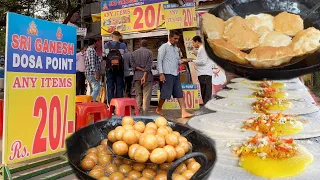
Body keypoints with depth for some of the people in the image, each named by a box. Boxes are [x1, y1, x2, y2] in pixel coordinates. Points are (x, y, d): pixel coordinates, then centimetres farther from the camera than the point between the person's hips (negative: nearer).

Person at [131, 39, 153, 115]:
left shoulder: (134, 53, 10)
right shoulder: (149, 52, 0)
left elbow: (132, 64, 0)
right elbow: (148, 65, -10)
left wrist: (140, 69, -4)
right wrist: (144, 75, -14)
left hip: (137, 76, 3)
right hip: (147, 75, -3)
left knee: (138, 95, 11)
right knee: (146, 95, -1)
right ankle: (145, 114, -3)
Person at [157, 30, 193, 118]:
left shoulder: (176, 48, 17)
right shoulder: (164, 47, -4)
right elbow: (159, 61, -9)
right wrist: (161, 74, -17)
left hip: (176, 74, 7)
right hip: (167, 74, -7)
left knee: (180, 94, 0)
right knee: (165, 94, 1)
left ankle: (184, 112, -1)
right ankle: (158, 109, 23)